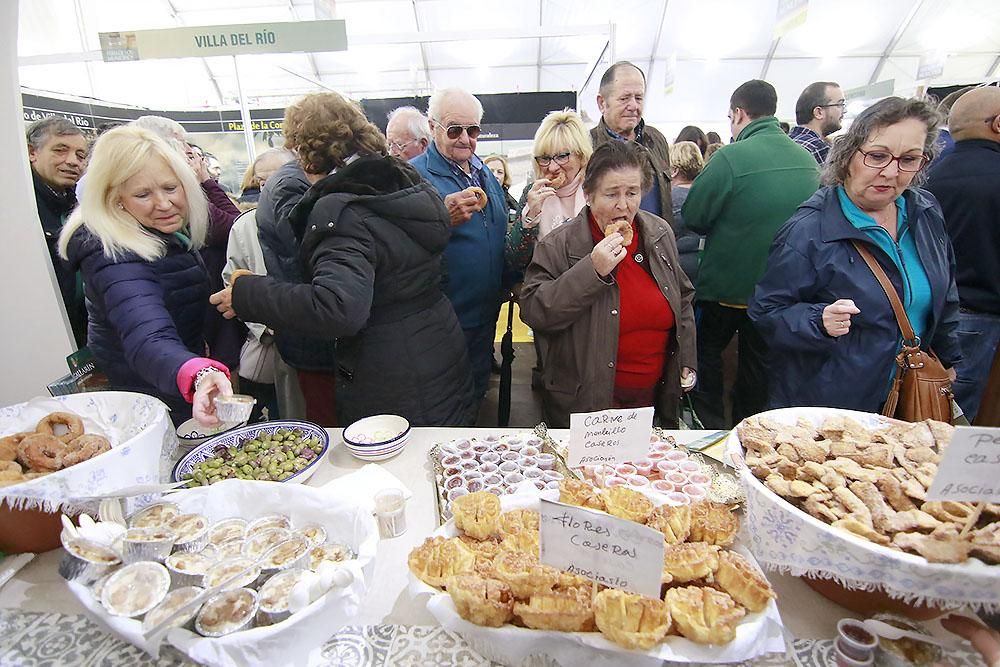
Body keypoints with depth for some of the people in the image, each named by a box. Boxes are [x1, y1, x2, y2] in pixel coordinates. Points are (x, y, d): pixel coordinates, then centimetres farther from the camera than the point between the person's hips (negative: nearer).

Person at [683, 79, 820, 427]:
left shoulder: (730, 158, -20)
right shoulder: (809, 160, 0)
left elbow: (693, 217, -16)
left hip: (726, 284, -5)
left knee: (706, 351, 15)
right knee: (758, 361, 19)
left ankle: (710, 429, 23)